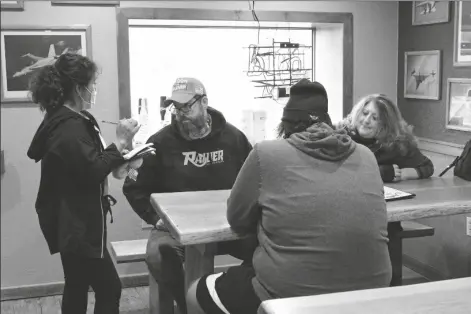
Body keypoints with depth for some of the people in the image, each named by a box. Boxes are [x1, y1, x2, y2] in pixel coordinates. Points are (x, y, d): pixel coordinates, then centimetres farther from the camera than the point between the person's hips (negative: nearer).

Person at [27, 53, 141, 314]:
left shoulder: (69, 120, 13)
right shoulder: (68, 127, -22)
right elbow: (92, 171, -26)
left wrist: (118, 159, 12)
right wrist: (120, 142, -20)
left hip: (73, 221, 11)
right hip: (76, 224, -11)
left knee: (77, 287, 19)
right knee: (109, 289, -5)